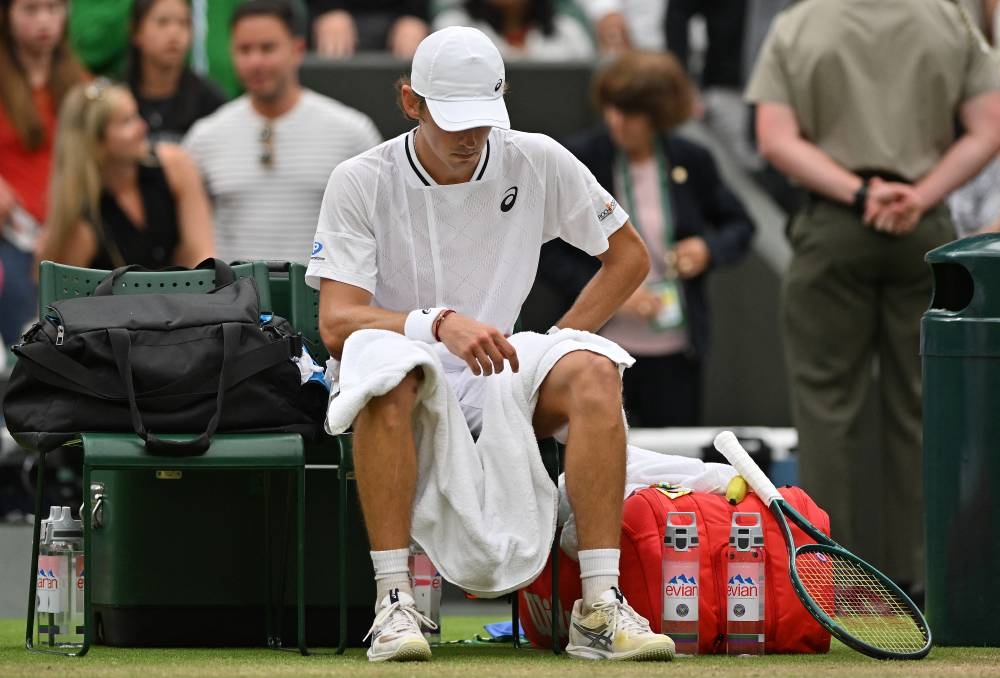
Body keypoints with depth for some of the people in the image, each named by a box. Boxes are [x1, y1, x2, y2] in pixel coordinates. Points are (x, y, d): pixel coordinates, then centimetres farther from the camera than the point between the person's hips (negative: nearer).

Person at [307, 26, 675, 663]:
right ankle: (394, 600, -37)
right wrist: (440, 323, -33)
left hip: (496, 385, 3)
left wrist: (555, 347, -2)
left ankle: (601, 607, -31)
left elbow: (629, 256, 12)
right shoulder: (362, 182, -6)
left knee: (595, 371, -27)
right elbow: (337, 322, -15)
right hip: (408, 397, -3)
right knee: (388, 368, -38)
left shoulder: (537, 162, 2)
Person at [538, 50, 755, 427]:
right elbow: (546, 254, -5)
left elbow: (739, 226, 16)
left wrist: (710, 249, -7)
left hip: (675, 353, 2)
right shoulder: (578, 161, -4)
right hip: (602, 350, -2)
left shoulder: (691, 162, 3)